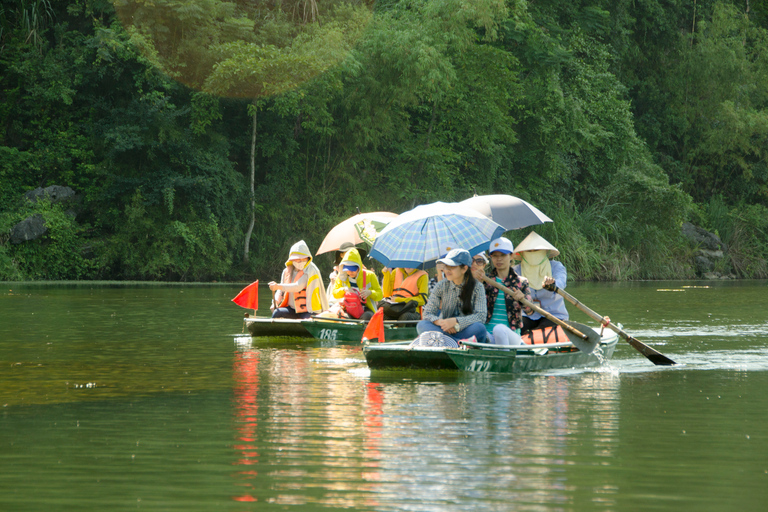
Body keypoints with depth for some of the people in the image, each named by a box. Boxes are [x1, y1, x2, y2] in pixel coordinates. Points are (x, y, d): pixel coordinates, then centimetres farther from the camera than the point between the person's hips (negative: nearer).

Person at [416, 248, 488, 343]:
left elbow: (481, 316, -13)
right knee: (422, 325, -28)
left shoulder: (477, 287, -1)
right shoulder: (442, 286, 5)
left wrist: (455, 321, -26)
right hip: (445, 331, 2)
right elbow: (427, 313, 0)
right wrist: (440, 322, -23)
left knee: (479, 328, -35)